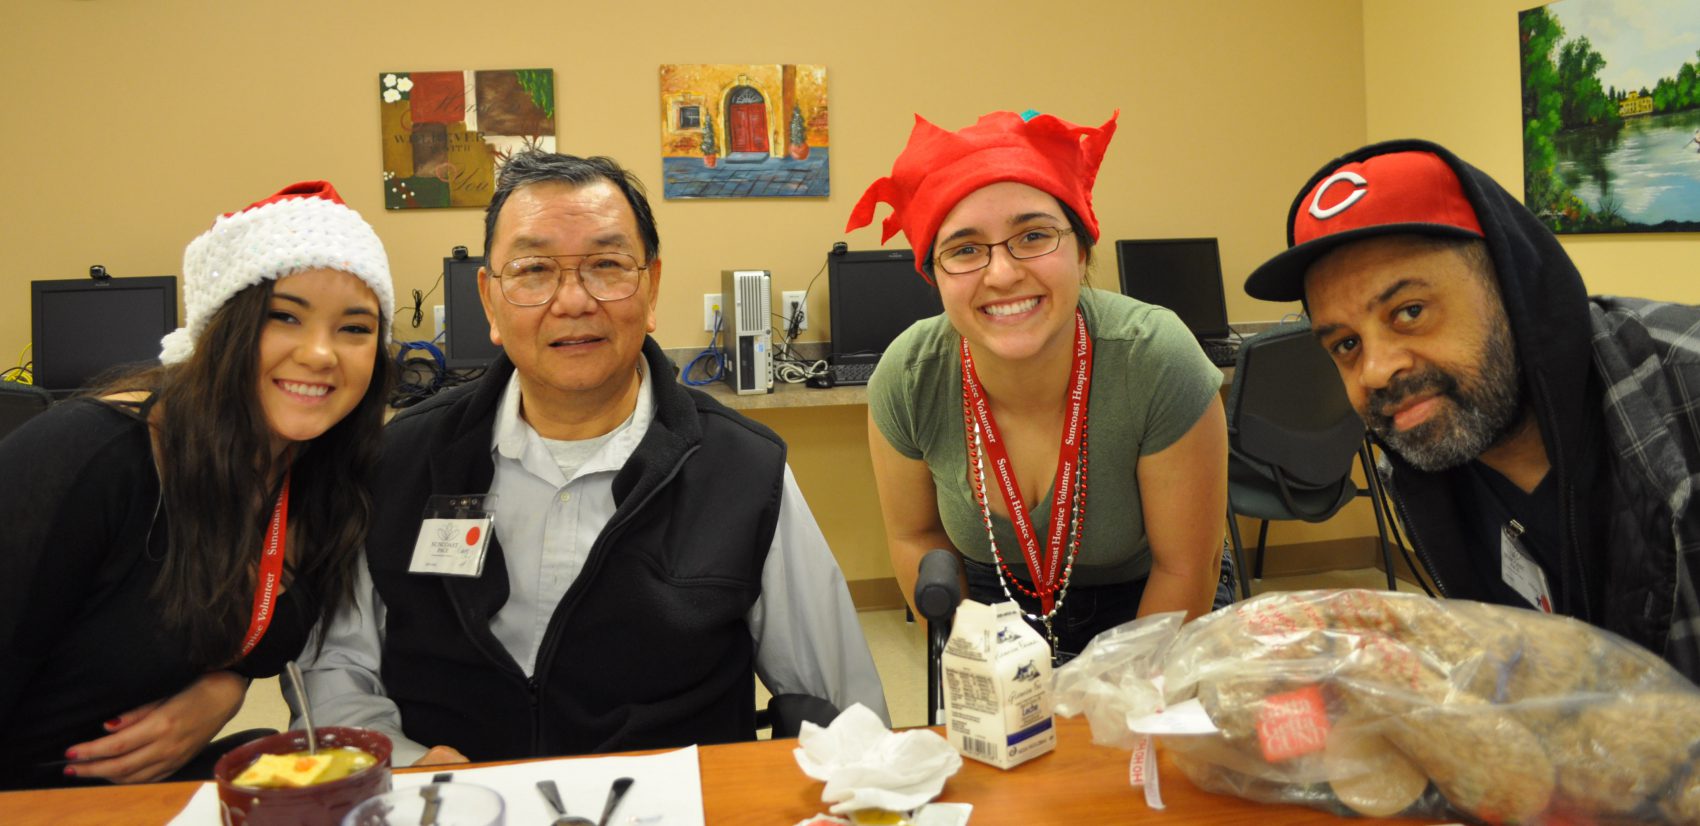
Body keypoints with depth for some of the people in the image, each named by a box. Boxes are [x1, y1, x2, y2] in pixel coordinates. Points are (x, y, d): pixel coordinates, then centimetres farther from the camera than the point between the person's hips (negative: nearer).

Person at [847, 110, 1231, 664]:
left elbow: (1184, 568, -18)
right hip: (997, 603, 2)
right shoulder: (907, 379, -23)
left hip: (1143, 610, -1)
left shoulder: (1157, 363, -30)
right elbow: (915, 536, -5)